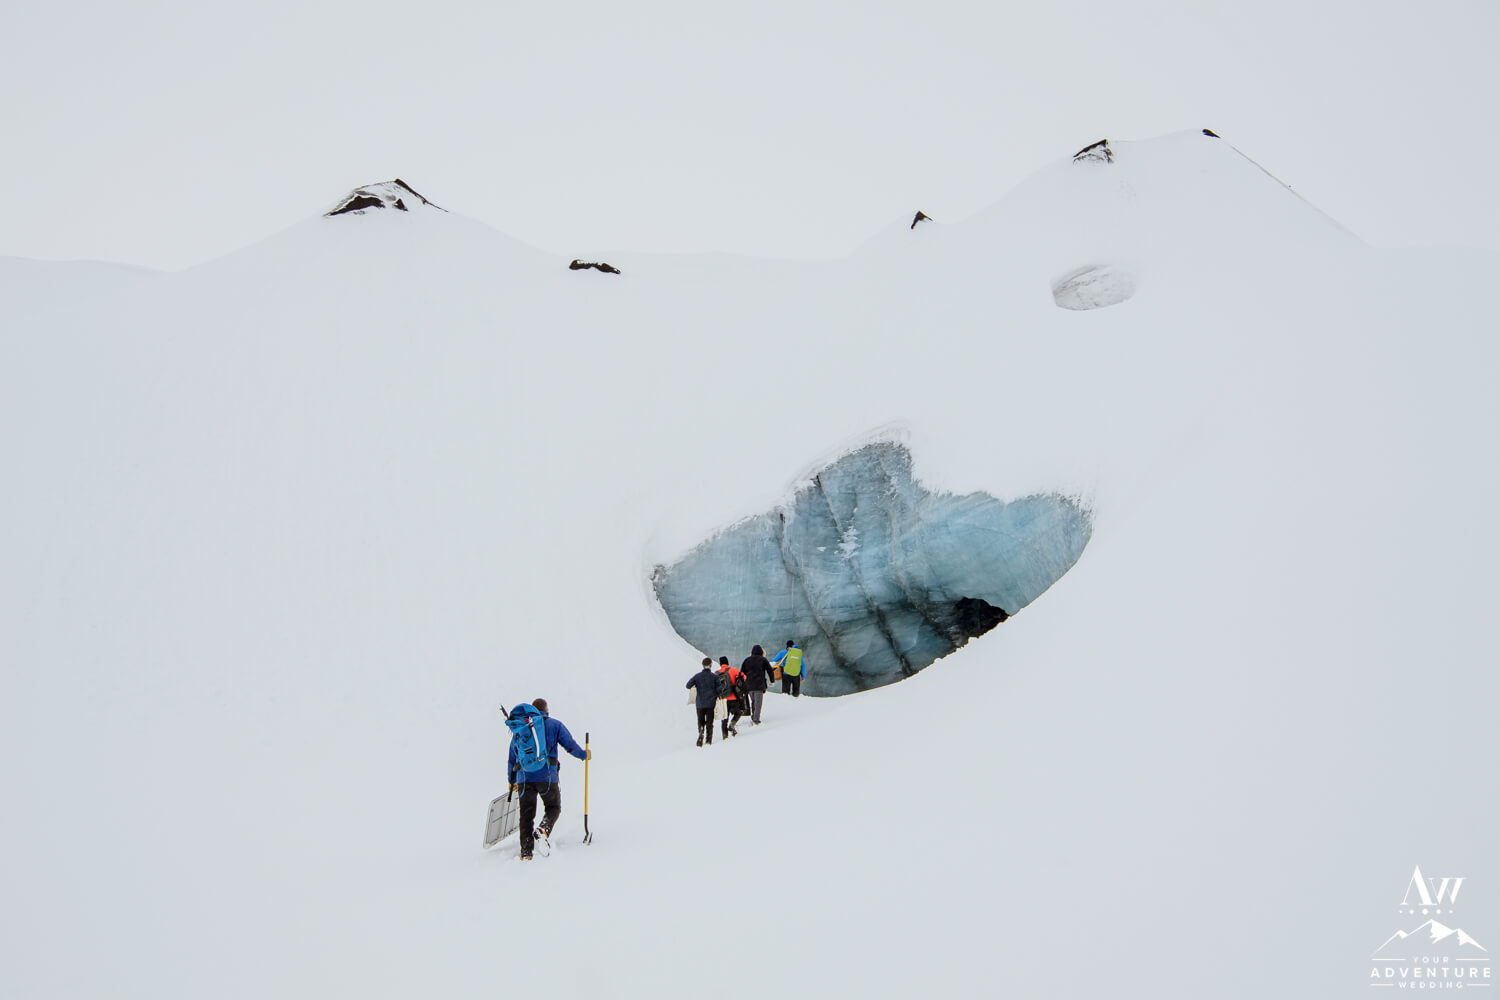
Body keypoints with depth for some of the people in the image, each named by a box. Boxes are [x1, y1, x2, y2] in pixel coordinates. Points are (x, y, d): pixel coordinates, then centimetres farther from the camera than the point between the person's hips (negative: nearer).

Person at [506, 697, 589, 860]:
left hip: (524, 777, 2)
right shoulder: (554, 724, 8)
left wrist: (511, 780, 30)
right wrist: (584, 754, 23)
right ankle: (543, 830, -15)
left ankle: (526, 851, -1)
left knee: (527, 814, 8)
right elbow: (571, 745, 3)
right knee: (553, 807, 14)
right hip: (547, 777, -2)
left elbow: (512, 756, 20)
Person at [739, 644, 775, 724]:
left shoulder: (747, 660, 11)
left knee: (753, 701, 17)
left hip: (748, 685, 3)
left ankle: (753, 717, 9)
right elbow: (770, 671, 5)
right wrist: (771, 681, 18)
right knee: (758, 702, 0)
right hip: (759, 685, -3)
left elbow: (742, 672, 10)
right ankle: (756, 719, -7)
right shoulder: (763, 660, 3)